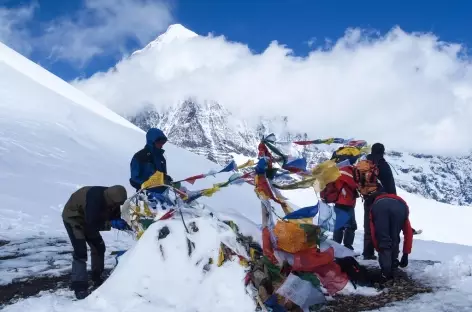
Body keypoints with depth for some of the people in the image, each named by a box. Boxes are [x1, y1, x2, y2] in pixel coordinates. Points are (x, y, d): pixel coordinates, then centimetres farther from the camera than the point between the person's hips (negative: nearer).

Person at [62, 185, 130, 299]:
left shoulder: (112, 198, -17)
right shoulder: (95, 198, -40)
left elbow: (115, 217, -7)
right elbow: (92, 224, -39)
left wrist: (123, 224, -26)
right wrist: (111, 223, -40)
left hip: (88, 219, 8)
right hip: (73, 217, -8)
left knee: (99, 247, 11)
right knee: (80, 251, -19)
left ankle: (97, 279, 28)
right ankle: (79, 287, -14)